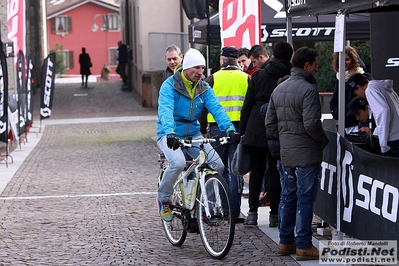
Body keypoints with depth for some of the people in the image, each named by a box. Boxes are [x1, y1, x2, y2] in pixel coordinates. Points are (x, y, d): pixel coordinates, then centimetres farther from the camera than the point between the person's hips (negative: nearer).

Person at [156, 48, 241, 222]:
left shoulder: (204, 88, 2)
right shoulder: (170, 85, -14)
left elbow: (216, 109, -11)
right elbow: (165, 111, -29)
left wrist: (229, 129, -29)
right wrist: (171, 133, -47)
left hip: (193, 134, 5)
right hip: (170, 135, -5)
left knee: (218, 166, -11)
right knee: (178, 163, -34)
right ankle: (163, 199, -6)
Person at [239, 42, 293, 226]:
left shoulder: (258, 75, 1)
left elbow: (248, 104, 3)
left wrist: (241, 131, 8)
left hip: (256, 130, 1)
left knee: (256, 170, 8)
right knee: (276, 171, 4)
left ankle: (253, 213, 6)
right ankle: (274, 214, 4)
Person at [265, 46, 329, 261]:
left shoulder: (279, 89, 10)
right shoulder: (308, 90, -16)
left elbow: (270, 123, 12)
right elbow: (311, 124, -22)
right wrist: (324, 141, -6)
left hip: (285, 153, 8)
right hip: (307, 153, -8)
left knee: (288, 197, 15)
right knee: (305, 199, -3)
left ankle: (286, 242, 22)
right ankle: (303, 246, 1)